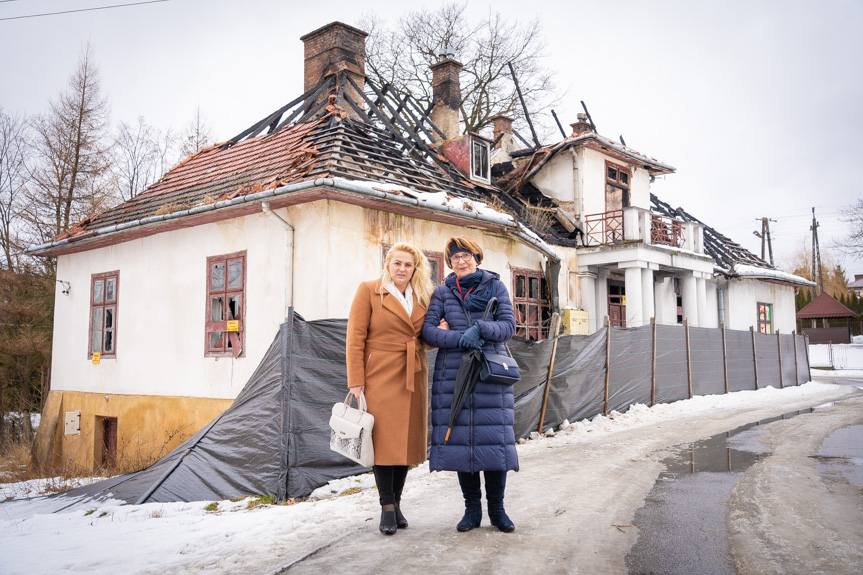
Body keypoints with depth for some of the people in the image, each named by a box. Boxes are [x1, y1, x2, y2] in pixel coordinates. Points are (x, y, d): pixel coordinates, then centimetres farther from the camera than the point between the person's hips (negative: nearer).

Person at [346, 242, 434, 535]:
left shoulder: (422, 296, 12)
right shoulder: (369, 290, -3)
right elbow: (355, 338, -7)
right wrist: (356, 382, -12)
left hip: (412, 377, 5)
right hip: (380, 376, -5)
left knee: (407, 439, 7)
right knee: (383, 440, -3)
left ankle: (396, 503, 20)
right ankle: (387, 507, 8)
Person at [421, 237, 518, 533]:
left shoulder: (496, 287, 9)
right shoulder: (443, 291, 10)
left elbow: (508, 324, 0)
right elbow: (428, 330, 0)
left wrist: (479, 328, -18)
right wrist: (459, 338, -15)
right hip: (453, 373, 1)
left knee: (494, 437, -4)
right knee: (459, 438, -1)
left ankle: (496, 508, 11)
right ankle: (472, 509, 13)